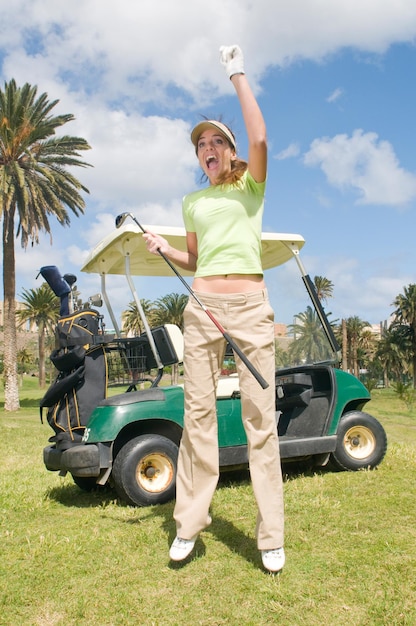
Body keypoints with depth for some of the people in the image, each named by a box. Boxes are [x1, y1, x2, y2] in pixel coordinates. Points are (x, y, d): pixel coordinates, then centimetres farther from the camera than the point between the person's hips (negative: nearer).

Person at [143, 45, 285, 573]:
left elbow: (260, 138, -12)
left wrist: (238, 75, -7)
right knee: (198, 411, 2)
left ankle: (271, 535, 5)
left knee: (260, 416, -4)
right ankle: (189, 523, 13)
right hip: (202, 306, 4)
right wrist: (164, 249, 7)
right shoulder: (193, 203, 19)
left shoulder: (250, 185, 9)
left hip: (250, 305, -3)